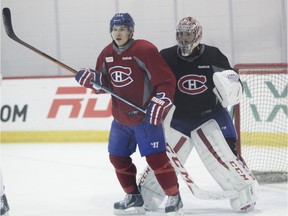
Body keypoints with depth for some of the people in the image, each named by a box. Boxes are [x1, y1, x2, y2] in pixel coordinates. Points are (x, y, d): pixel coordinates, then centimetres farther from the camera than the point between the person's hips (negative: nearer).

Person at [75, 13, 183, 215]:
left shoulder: (145, 50, -17)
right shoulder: (106, 54, 5)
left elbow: (167, 81, -17)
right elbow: (103, 84, 13)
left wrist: (159, 104, -26)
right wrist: (89, 78, -7)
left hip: (145, 116, -7)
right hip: (121, 118, 7)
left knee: (156, 158, -10)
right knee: (118, 157, 11)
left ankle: (174, 197, 6)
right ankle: (133, 197, 26)